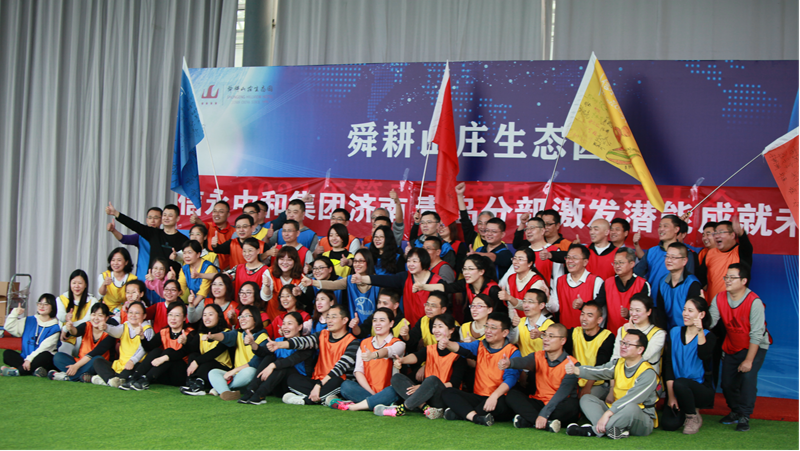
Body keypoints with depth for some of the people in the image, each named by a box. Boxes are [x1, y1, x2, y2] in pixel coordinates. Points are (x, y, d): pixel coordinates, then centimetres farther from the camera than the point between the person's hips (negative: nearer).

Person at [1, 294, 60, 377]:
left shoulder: (55, 327, -4)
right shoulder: (29, 321, 16)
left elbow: (44, 347, -15)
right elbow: (8, 327, 12)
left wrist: (29, 359, -24)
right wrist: (15, 313, -1)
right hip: (26, 358, 5)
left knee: (45, 356, -37)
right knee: (7, 353, -17)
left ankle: (17, 371, -36)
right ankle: (34, 370, -35)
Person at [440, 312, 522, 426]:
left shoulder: (512, 352, -2)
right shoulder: (480, 346, 13)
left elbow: (511, 378, -16)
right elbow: (462, 348, -7)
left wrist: (494, 396, -33)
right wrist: (447, 344, -31)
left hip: (498, 398, -5)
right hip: (478, 397, 5)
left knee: (500, 402, -39)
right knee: (447, 392, -13)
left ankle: (461, 413, -23)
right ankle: (475, 417, -35)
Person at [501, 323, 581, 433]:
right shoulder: (538, 356, 2)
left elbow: (562, 393, -23)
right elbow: (524, 361, -22)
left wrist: (544, 414, -34)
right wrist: (509, 363, -48)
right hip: (539, 402, 4)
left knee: (571, 405, -35)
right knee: (512, 395, -14)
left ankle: (527, 421, -29)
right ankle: (547, 424, -31)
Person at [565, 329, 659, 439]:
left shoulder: (648, 373, -16)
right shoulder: (618, 364, 6)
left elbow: (631, 399, -27)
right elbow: (599, 372, -12)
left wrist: (607, 413, -35)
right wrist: (576, 370, -31)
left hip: (642, 422, -7)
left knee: (631, 407, -38)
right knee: (586, 399, -4)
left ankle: (593, 431, -27)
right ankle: (615, 430, -30)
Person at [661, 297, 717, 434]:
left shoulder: (708, 336, -5)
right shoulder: (674, 333, 5)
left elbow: (704, 356, -27)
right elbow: (668, 364, 0)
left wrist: (700, 332, -37)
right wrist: (671, 395, -6)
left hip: (702, 389, -4)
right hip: (678, 390, 4)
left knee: (680, 383, -36)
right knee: (668, 424, -18)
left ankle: (694, 417, -8)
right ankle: (685, 411, 19)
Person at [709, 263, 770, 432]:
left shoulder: (754, 302, -25)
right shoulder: (720, 298, -10)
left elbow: (756, 334, -25)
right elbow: (709, 322, -16)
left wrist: (749, 360, -26)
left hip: (755, 347, -5)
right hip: (731, 347, 5)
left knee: (748, 375, -25)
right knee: (727, 383, 2)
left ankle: (745, 416, -12)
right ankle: (735, 411, 30)